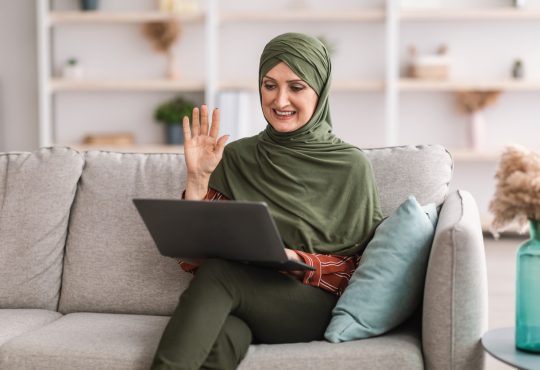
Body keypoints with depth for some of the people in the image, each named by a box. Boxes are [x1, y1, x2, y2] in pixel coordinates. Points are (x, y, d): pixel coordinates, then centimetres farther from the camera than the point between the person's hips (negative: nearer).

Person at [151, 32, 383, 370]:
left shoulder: (351, 167, 3)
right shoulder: (236, 157, 11)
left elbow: (362, 265, 3)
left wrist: (295, 260, -15)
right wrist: (198, 178, -6)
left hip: (315, 305, -1)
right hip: (241, 302, 2)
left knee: (218, 272, -32)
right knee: (219, 338, -37)